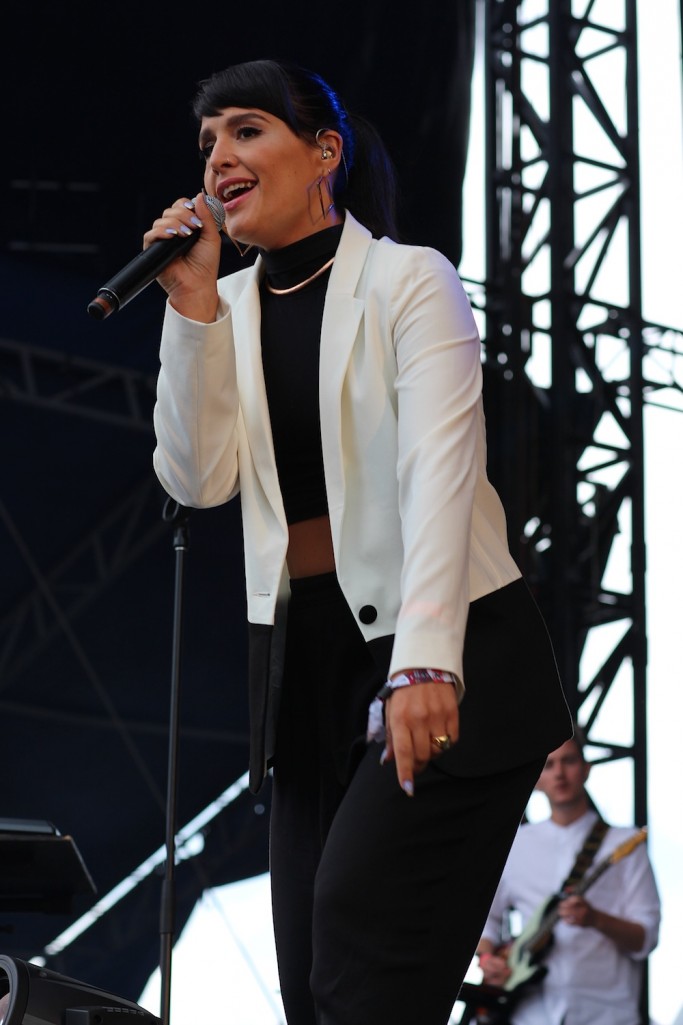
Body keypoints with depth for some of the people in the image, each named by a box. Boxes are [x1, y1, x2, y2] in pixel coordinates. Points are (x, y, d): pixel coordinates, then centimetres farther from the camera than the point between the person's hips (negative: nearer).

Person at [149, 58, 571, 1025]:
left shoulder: (409, 280, -7)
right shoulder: (231, 308, 10)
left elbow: (441, 466, -20)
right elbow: (198, 478, -2)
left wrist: (426, 658, -33)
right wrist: (194, 305, -10)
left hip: (444, 662, -6)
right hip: (305, 664, 6)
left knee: (361, 927, -20)